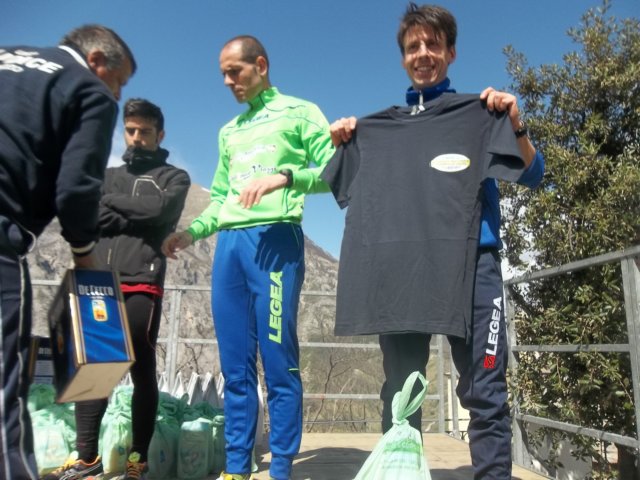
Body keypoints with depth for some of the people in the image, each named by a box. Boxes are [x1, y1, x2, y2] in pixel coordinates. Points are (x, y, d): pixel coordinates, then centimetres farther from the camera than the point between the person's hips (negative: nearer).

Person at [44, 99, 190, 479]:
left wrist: (112, 202, 0)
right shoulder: (107, 176, 22)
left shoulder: (174, 177, 11)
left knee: (142, 370, -1)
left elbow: (160, 208, -10)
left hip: (141, 285, -4)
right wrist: (136, 219, -5)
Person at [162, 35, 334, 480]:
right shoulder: (229, 132, 26)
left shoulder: (300, 112, 8)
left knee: (278, 362, -6)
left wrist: (285, 176, -18)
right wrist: (191, 232, 11)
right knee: (235, 366, 6)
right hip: (229, 243, 6)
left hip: (275, 239, -6)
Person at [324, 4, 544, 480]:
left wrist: (515, 124, -8)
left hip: (470, 261, -2)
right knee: (399, 391, 8)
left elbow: (532, 176, 8)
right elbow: (358, 190, 23)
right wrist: (342, 146, 9)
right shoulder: (380, 126, 20)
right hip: (398, 268, 3)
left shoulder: (480, 112, 12)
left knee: (483, 390, -3)